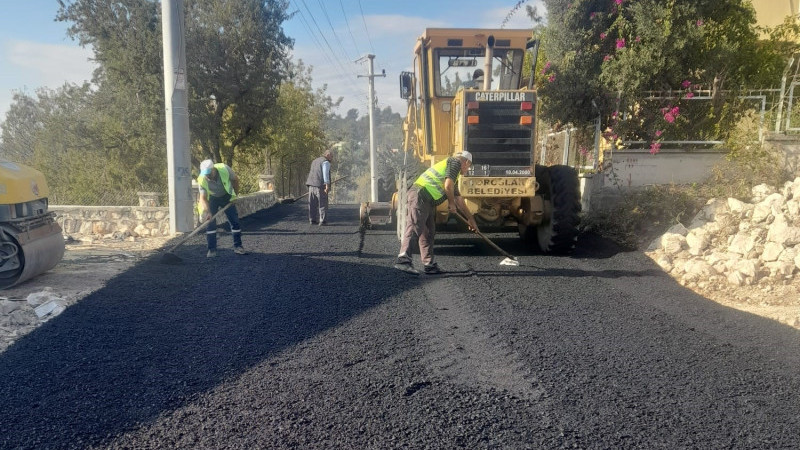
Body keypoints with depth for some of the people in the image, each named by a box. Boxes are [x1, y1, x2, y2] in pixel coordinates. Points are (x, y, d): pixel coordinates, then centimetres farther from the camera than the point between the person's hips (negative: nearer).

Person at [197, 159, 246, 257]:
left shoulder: (224, 169, -30)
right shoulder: (202, 180, -30)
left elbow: (235, 180, -11)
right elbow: (203, 198, -29)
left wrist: (235, 195, -6)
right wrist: (207, 211, -44)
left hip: (226, 196, 1)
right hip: (212, 198, -1)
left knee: (234, 220, -3)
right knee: (210, 222, -11)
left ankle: (238, 246, 6)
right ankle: (212, 249, -5)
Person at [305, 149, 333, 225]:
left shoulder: (315, 161, 22)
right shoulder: (326, 162, -5)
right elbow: (325, 173, -18)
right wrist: (327, 185, -25)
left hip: (311, 185, 7)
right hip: (320, 186, -7)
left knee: (313, 204, 8)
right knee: (322, 204, -3)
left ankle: (312, 220, 8)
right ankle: (323, 221, -5)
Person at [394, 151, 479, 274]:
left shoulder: (454, 177, 31)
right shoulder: (455, 162, 2)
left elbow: (459, 199, 35)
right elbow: (448, 186, -12)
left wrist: (471, 219, 38)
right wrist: (451, 203, 2)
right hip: (419, 195, -10)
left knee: (429, 232, 10)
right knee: (414, 227, -17)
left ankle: (429, 265, 12)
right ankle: (403, 260, -23)